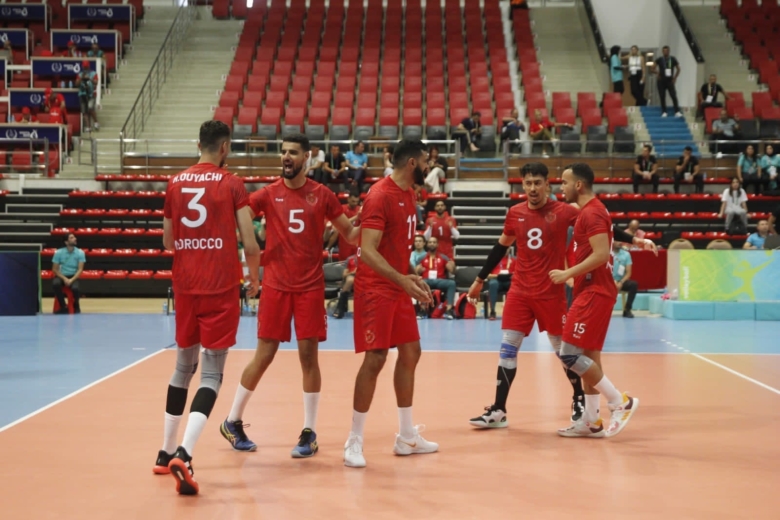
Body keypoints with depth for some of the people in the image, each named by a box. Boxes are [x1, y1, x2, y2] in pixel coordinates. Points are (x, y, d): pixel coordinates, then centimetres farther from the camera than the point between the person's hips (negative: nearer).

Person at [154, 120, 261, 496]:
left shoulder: (175, 184, 7)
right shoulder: (231, 184, -5)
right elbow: (250, 245, -9)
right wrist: (254, 278, 9)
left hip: (184, 286, 5)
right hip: (220, 289, -4)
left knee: (184, 367, 19)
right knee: (211, 374, -3)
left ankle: (166, 454, 25)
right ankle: (183, 454, -21)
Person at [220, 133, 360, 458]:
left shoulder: (322, 195, 3)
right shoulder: (268, 194, 1)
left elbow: (350, 234, 7)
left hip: (311, 286, 1)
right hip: (276, 285, 0)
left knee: (308, 355, 0)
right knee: (264, 354, 2)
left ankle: (309, 433, 10)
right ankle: (233, 421, 19)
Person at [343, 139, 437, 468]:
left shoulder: (409, 193, 11)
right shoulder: (380, 196, -18)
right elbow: (367, 251, -25)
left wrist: (411, 279, 17)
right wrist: (403, 280, -32)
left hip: (398, 286, 10)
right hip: (376, 289, -10)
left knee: (410, 353, 12)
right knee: (375, 358, -10)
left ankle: (407, 437, 22)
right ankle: (354, 442, 0)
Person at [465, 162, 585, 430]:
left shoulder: (564, 212, -9)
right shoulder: (515, 213, 3)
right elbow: (501, 247, 15)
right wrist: (480, 280, 19)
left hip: (552, 293, -3)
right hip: (519, 292, 3)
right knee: (507, 348, -1)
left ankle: (579, 400, 29)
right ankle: (498, 411, 4)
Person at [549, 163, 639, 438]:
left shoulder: (591, 212, -15)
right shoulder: (591, 211, 17)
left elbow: (601, 254, -24)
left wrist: (568, 273, -21)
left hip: (594, 292, -11)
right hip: (592, 291, 11)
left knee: (570, 354, -11)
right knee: (588, 356, 11)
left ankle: (620, 402, -5)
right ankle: (591, 421, 14)